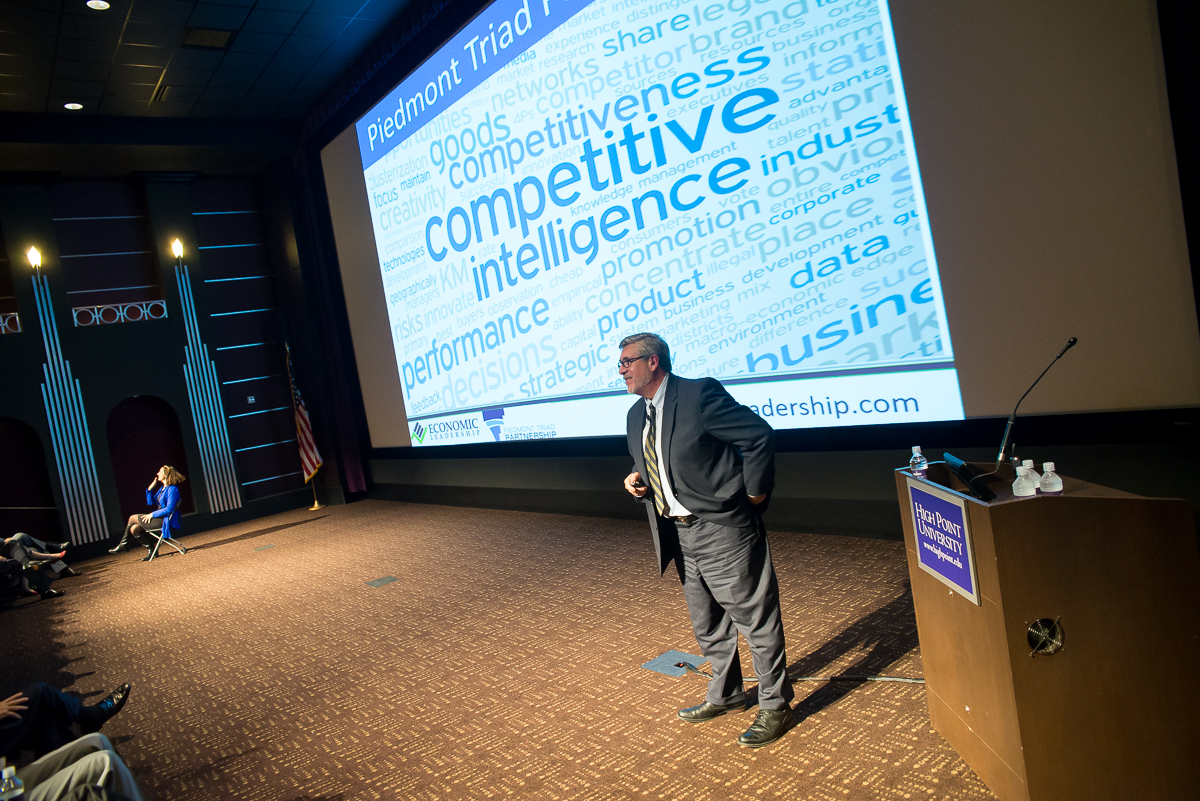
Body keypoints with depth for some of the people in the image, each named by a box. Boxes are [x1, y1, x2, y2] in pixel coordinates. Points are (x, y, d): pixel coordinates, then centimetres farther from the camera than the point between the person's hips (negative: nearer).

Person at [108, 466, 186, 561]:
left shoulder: (172, 489, -14)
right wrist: (150, 488, 8)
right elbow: (150, 502, 21)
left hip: (166, 521, -9)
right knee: (134, 529, -3)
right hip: (160, 518, 9)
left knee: (132, 518, 0)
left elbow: (169, 509, -21)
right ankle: (150, 549, 5)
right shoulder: (162, 489, 16)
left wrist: (152, 514, -15)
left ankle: (123, 545, 18)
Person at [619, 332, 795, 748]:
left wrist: (755, 492, -11)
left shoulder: (699, 394, -16)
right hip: (681, 534, 9)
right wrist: (637, 479, 1)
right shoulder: (637, 416, 10)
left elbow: (760, 435, -17)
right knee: (707, 624, 21)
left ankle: (775, 706, 20)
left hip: (723, 530, -8)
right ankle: (725, 695, 40)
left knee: (755, 619, 4)